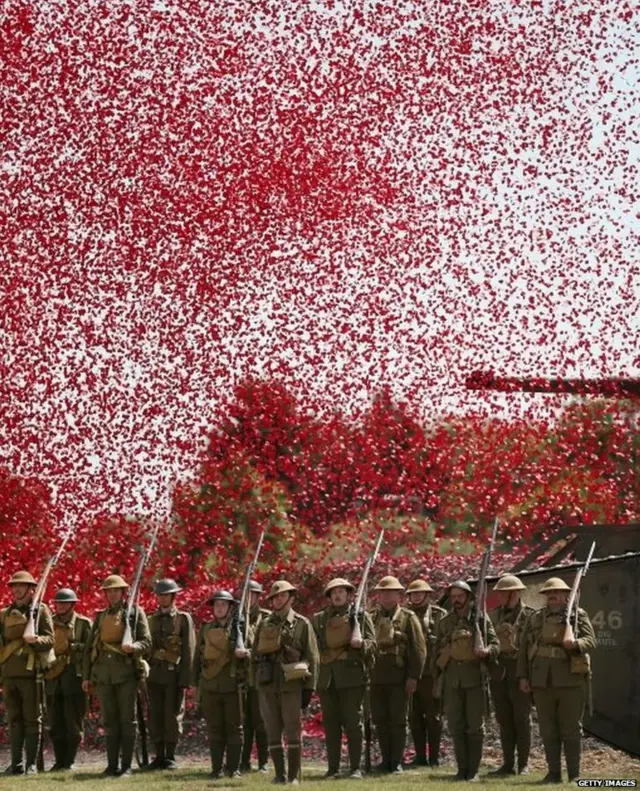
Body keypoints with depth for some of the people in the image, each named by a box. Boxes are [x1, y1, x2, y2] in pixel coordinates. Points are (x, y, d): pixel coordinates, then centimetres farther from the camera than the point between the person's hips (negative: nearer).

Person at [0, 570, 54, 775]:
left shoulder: (41, 610, 2)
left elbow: (49, 640, -4)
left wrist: (35, 639, -24)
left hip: (31, 673, -4)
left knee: (32, 719, -1)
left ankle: (32, 763, 2)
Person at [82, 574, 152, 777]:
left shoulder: (135, 612, 5)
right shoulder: (100, 616, 16)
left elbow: (146, 642, -2)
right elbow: (90, 648, 17)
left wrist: (133, 647, -23)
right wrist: (86, 676, 10)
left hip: (126, 673, -4)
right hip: (103, 674, 4)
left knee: (127, 720, -2)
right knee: (109, 721, 6)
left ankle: (126, 766, 0)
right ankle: (112, 765, 10)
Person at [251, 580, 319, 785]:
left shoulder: (302, 624, 3)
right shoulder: (264, 624, 13)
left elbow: (312, 658, 0)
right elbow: (255, 655, 16)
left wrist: (309, 687, -6)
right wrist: (256, 683, 8)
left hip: (292, 685, -3)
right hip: (267, 687, 3)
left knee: (293, 732, -3)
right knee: (273, 733, 4)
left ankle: (294, 776, 1)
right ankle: (279, 774, 9)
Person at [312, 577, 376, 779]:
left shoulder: (359, 615, 5)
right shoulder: (319, 618, 14)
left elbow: (372, 644, 3)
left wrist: (361, 643, -18)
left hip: (351, 676, -3)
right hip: (326, 677, 3)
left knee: (353, 722, -3)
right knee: (330, 724, 5)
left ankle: (355, 768, 0)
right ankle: (333, 768, 10)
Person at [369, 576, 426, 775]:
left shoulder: (408, 618, 2)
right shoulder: (371, 617, 11)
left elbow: (419, 649, -2)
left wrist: (413, 677, -9)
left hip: (399, 678, -3)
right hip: (376, 678, 3)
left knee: (397, 720, 0)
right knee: (380, 720, 6)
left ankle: (397, 762, 5)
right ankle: (386, 760, 15)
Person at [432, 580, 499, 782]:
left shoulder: (481, 620, 4)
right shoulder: (444, 622, 11)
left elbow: (495, 644, 4)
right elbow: (437, 651, 16)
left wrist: (486, 651, -19)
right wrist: (437, 678, 12)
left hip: (474, 678, -2)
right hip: (451, 680, 2)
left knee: (475, 726, -1)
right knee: (456, 726, 4)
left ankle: (473, 770, 4)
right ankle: (462, 769, 11)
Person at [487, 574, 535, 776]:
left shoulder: (530, 616, -5)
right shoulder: (494, 615, 11)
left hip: (519, 674, -5)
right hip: (498, 673, 5)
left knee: (521, 720, 1)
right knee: (504, 721, 7)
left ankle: (523, 764, 8)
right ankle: (508, 764, 12)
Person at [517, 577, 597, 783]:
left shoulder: (578, 615, 4)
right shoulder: (535, 619, 11)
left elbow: (591, 640, -5)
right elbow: (524, 649, 11)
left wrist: (575, 644, -26)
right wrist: (523, 677, 4)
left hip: (571, 680, -3)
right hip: (542, 681, 3)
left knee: (571, 729, 1)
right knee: (548, 730, 5)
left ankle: (574, 774, 7)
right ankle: (554, 773, 11)